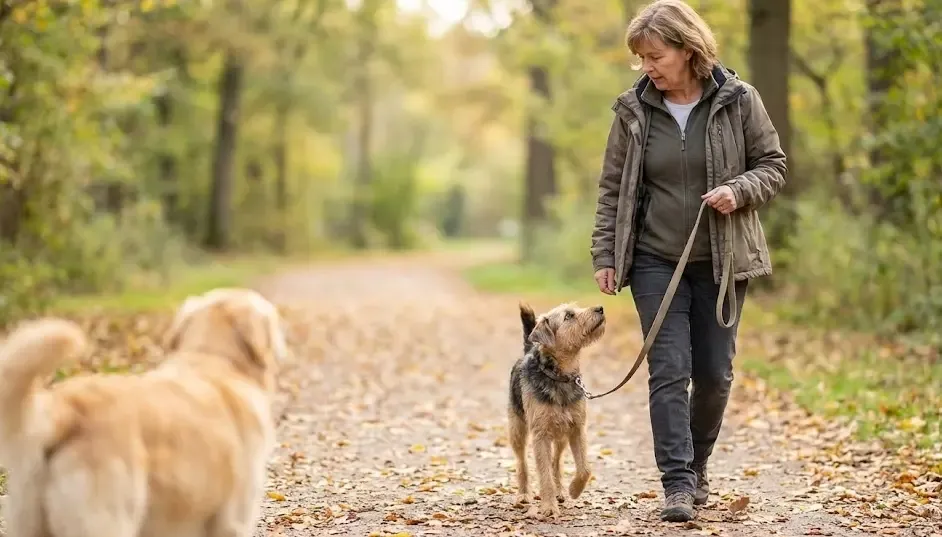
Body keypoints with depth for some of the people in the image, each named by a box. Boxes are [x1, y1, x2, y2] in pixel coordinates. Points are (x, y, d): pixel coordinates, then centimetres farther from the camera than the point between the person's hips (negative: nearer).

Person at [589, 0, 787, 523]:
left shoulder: (739, 100, -5)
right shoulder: (633, 109, -1)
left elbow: (773, 164, 3)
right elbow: (613, 187, 5)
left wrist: (739, 190, -17)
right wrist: (605, 255, -1)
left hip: (722, 261, 0)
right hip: (655, 262, 0)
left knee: (715, 373, 8)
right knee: (669, 371, -9)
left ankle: (696, 464, 30)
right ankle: (678, 485, -8)